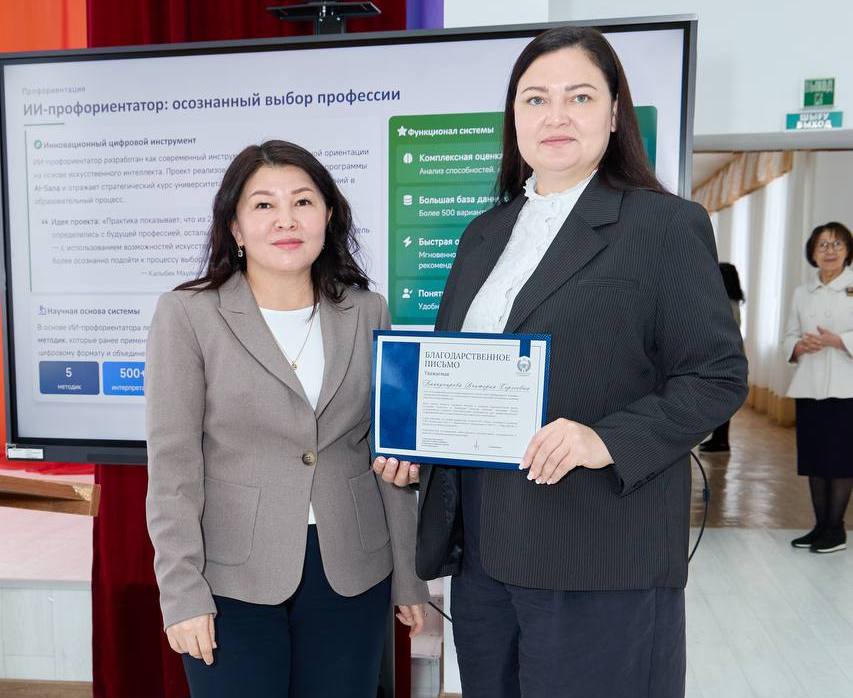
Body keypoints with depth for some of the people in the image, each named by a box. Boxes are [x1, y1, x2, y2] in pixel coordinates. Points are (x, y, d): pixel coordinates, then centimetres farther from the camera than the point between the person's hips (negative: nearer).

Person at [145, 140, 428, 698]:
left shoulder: (368, 312, 1)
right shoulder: (187, 314, -6)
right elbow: (173, 464, -6)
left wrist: (409, 575, 7)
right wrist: (182, 590, -8)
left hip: (352, 577, 3)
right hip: (232, 582, -2)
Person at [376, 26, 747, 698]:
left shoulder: (667, 225, -5)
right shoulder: (485, 233, 13)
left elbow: (719, 375, -8)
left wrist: (609, 440, -22)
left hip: (601, 557, -5)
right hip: (480, 545, 6)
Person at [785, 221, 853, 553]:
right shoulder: (802, 293, 12)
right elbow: (789, 337, 13)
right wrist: (800, 346, -7)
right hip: (809, 386, 4)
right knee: (813, 458, 8)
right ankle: (820, 525, 19)